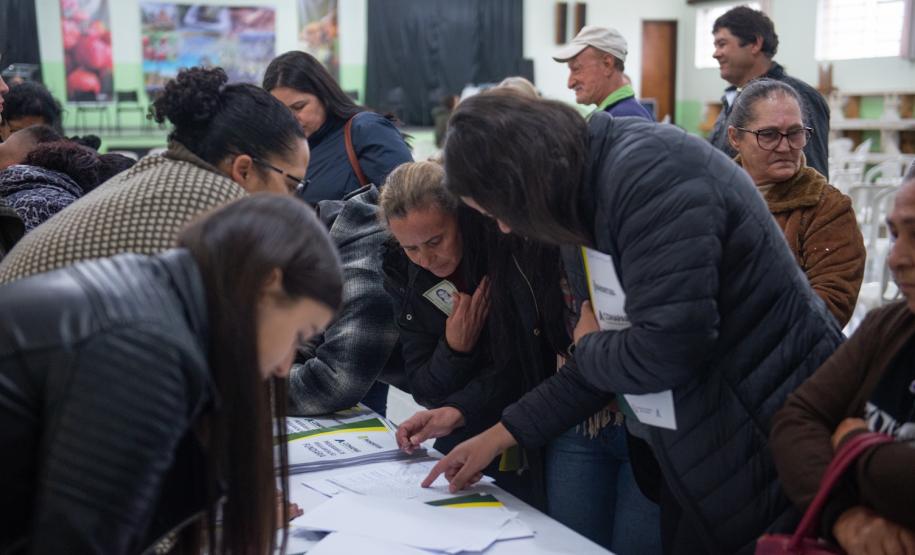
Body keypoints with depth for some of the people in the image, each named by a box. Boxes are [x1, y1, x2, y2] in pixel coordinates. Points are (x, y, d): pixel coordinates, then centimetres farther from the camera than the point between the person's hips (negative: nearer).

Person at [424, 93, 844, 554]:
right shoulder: (590, 195, 7)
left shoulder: (649, 173, -22)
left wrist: (587, 344, -7)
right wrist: (501, 434, 13)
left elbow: (670, 349, -28)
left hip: (774, 444, -9)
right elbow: (605, 362, 13)